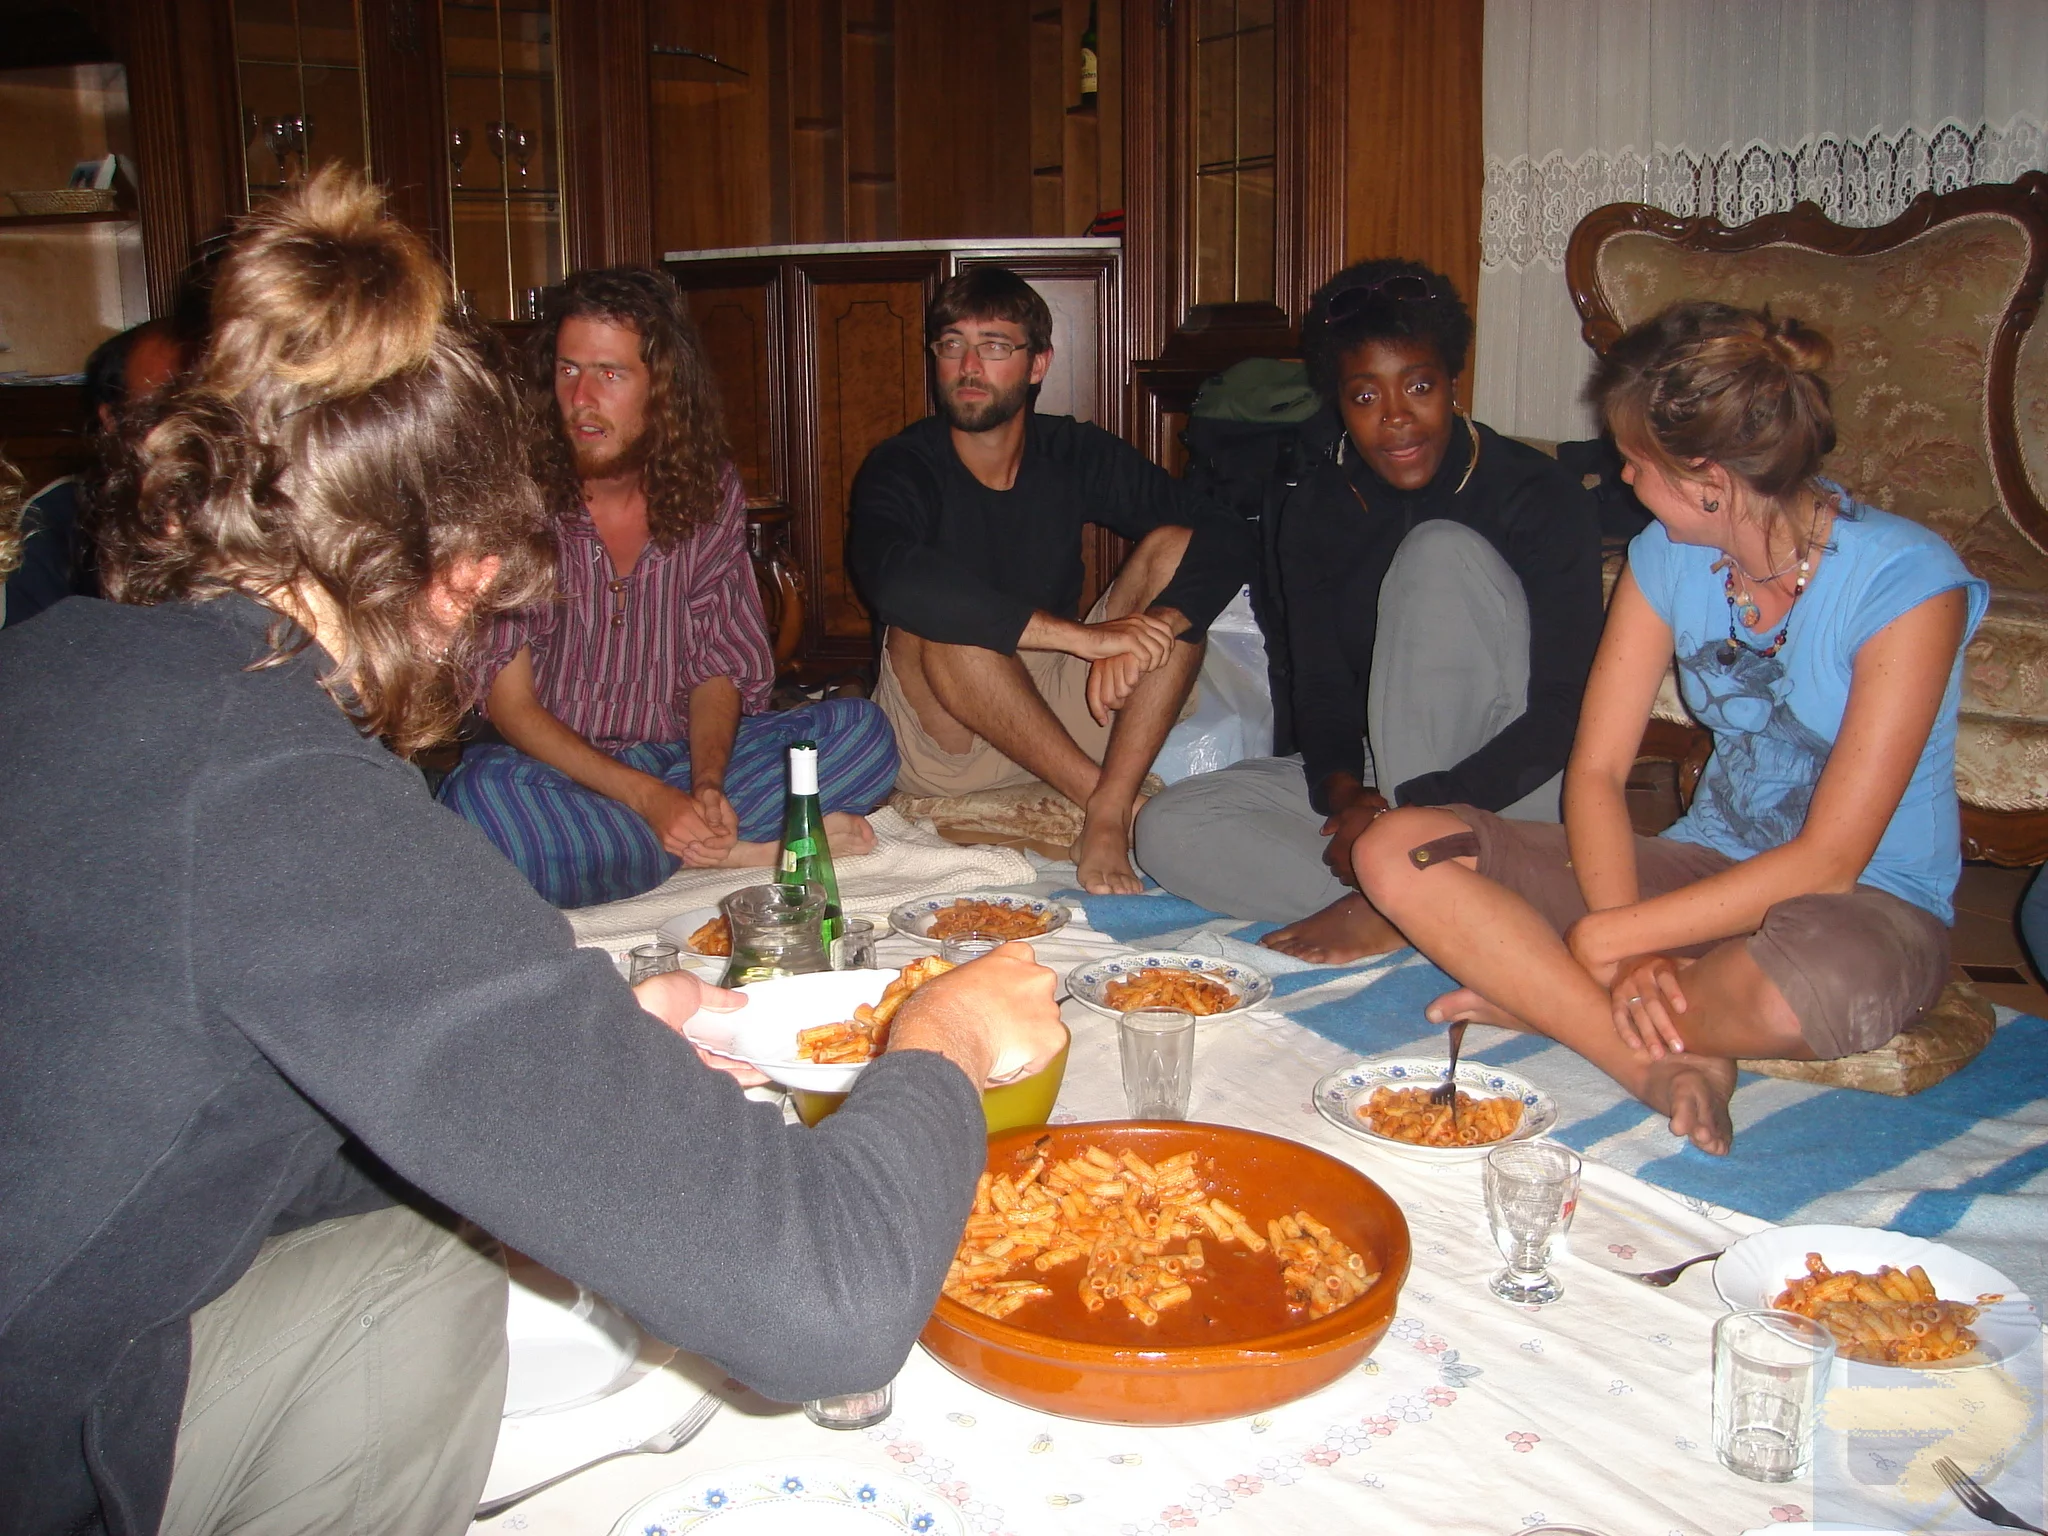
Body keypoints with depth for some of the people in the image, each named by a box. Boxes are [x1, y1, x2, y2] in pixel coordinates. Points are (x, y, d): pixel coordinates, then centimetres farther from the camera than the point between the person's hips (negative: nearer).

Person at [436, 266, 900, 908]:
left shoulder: (711, 489, 0)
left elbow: (719, 667, 3)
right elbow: (509, 702, -12)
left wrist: (707, 786, -18)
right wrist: (648, 799, -23)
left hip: (681, 758, 3)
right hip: (553, 769, -2)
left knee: (863, 732, -13)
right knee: (481, 796, -38)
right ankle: (740, 850, -22)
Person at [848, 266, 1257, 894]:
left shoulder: (1075, 454, 0)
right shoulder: (902, 467, -10)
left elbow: (1229, 540, -9)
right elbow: (891, 578, -34)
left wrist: (1148, 628, -30)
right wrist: (1088, 635, -37)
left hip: (1060, 712, 3)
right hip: (939, 743, -3)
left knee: (1174, 548, -13)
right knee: (932, 618, -32)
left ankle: (1108, 817, -27)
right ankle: (1107, 796, -23)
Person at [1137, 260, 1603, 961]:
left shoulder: (1539, 496, -13)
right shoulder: (1315, 512, 2)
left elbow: (1564, 712, -18)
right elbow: (1320, 689, 1)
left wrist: (1411, 816, -30)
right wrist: (1344, 794, -22)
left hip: (1514, 791, -4)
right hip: (1376, 777, 4)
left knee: (1441, 553, -27)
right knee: (1170, 830, -16)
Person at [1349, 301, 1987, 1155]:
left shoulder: (1906, 582, -19)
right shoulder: (1669, 555, -2)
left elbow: (1829, 860, -21)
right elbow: (1596, 770, -5)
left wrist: (1607, 941, -23)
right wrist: (1631, 952, -21)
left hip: (1872, 904, -5)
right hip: (1705, 865, 6)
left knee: (1810, 987, -45)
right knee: (1396, 849, -15)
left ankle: (1538, 999, -16)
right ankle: (1666, 1064, -25)